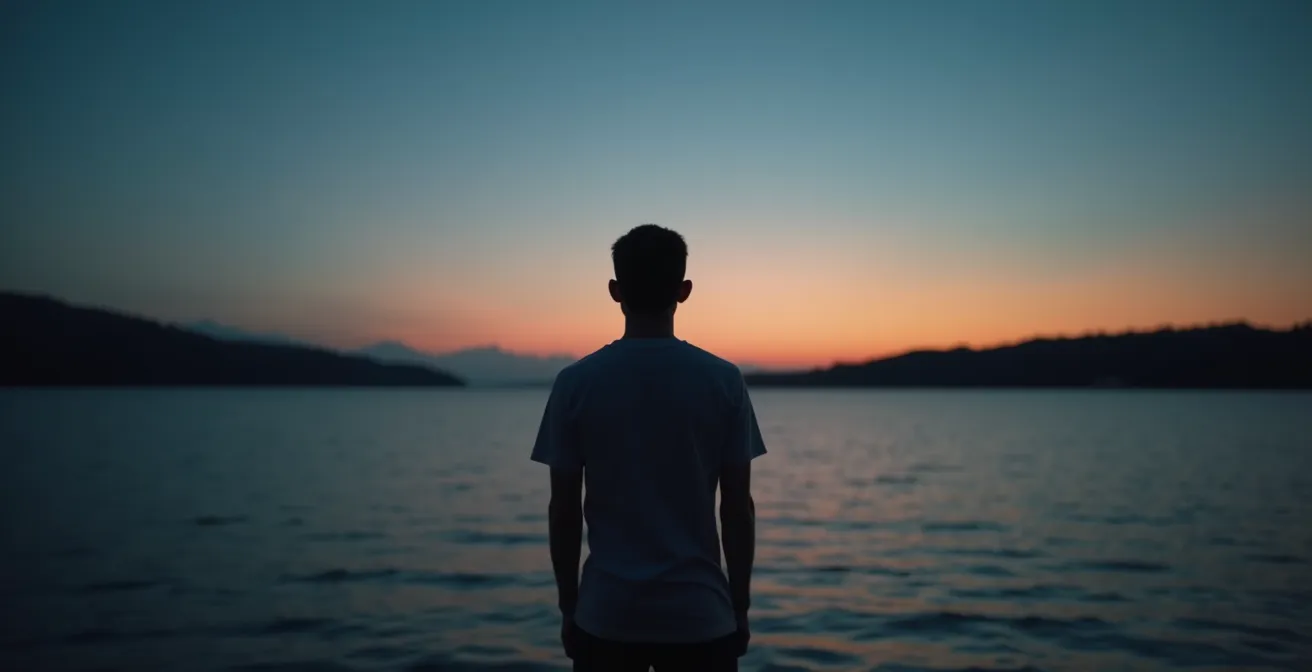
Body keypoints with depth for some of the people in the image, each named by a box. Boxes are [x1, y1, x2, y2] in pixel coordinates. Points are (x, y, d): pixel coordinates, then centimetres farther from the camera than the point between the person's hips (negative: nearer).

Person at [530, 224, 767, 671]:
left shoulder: (576, 383, -6)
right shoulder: (724, 381, -6)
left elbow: (564, 509, -2)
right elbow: (737, 508, -3)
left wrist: (567, 605, 10)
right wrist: (740, 605, 9)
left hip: (606, 616, 0)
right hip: (700, 615, 0)